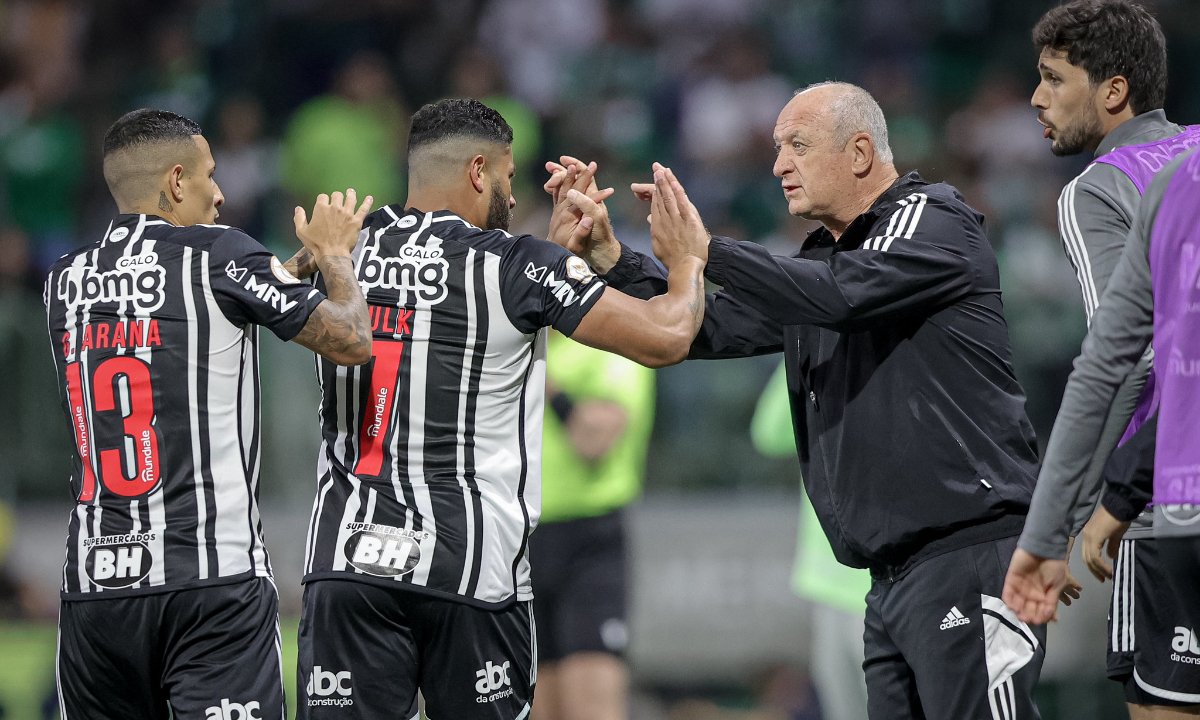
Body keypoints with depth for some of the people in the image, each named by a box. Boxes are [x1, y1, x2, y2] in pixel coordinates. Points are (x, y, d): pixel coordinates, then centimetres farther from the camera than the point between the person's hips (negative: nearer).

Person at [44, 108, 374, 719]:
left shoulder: (64, 282, 12)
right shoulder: (220, 256, -5)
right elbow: (352, 343, -1)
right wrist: (334, 255, 18)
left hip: (92, 584, 5)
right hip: (213, 583, -5)